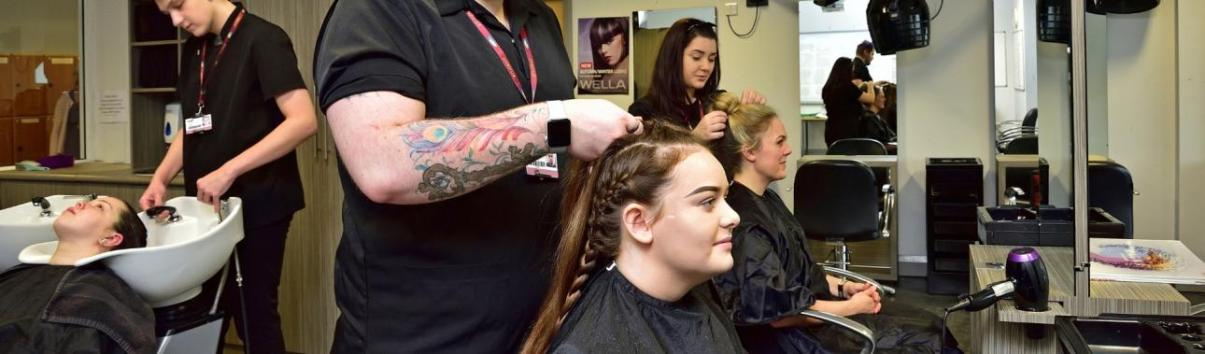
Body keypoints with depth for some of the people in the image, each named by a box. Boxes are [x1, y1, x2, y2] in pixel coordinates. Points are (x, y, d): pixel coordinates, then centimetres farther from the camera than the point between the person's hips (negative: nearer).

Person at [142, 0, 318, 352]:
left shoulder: (262, 39, -11)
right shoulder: (193, 50, 12)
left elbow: (303, 120, -21)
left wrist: (228, 171, -23)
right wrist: (160, 178, 4)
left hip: (257, 204, -7)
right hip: (206, 203, 7)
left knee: (254, 311, 0)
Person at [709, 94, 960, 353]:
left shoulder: (766, 200, 7)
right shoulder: (745, 224, -25)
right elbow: (779, 312, -25)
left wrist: (842, 287, 3)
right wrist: (851, 307, -15)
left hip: (814, 309, 10)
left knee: (928, 325, 9)